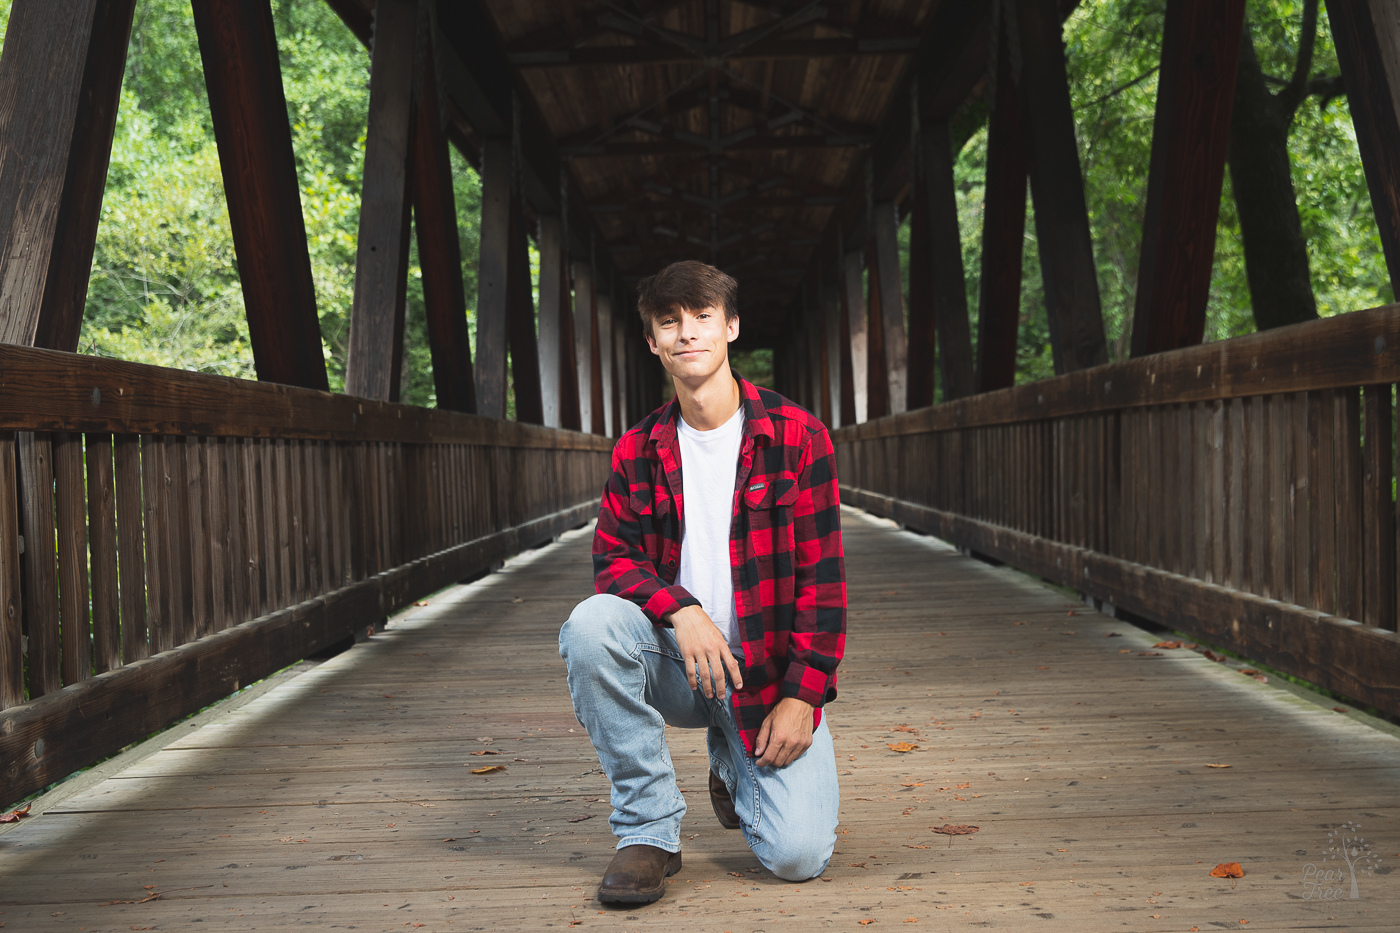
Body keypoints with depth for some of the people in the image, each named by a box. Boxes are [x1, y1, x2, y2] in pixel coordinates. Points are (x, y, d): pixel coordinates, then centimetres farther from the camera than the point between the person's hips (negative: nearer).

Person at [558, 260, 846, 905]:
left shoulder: (796, 435, -5)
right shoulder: (637, 451, 3)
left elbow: (821, 575, -5)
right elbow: (612, 560, -1)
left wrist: (802, 694, -12)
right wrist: (680, 609, -23)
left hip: (768, 668, -1)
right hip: (676, 659, 2)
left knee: (797, 856, -17)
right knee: (591, 624, -32)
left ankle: (735, 764, 21)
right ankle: (649, 829, -14)